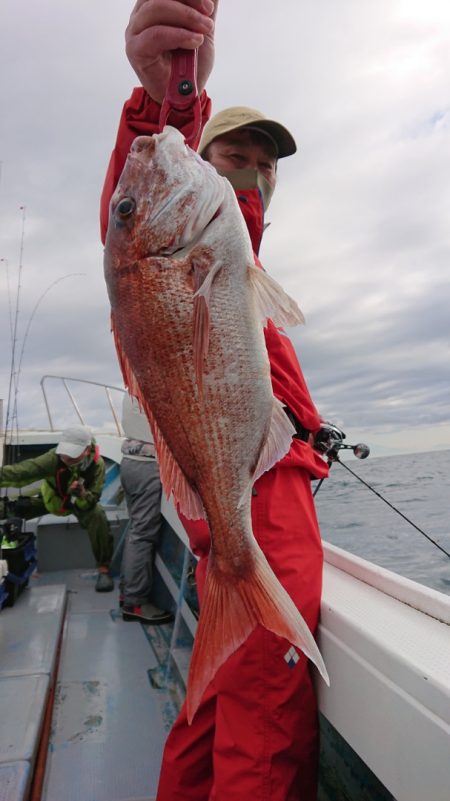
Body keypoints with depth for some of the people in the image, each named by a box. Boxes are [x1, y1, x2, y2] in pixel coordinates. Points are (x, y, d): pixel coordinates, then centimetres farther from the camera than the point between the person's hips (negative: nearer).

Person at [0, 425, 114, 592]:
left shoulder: (97, 464, -31)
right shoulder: (55, 458, -34)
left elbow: (91, 501, -30)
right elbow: (23, 471, -48)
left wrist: (82, 494, -52)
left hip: (80, 501, -1)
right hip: (51, 498, 2)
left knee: (97, 517, -32)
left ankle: (103, 569, -18)